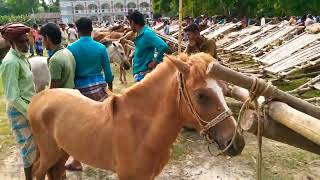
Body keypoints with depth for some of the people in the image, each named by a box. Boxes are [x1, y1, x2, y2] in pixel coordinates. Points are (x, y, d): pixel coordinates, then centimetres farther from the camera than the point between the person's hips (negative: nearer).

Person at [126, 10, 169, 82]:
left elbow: (163, 46, -31)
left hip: (143, 72, -10)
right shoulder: (140, 34, 8)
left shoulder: (147, 34, -20)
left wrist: (155, 62, -23)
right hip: (138, 71, 10)